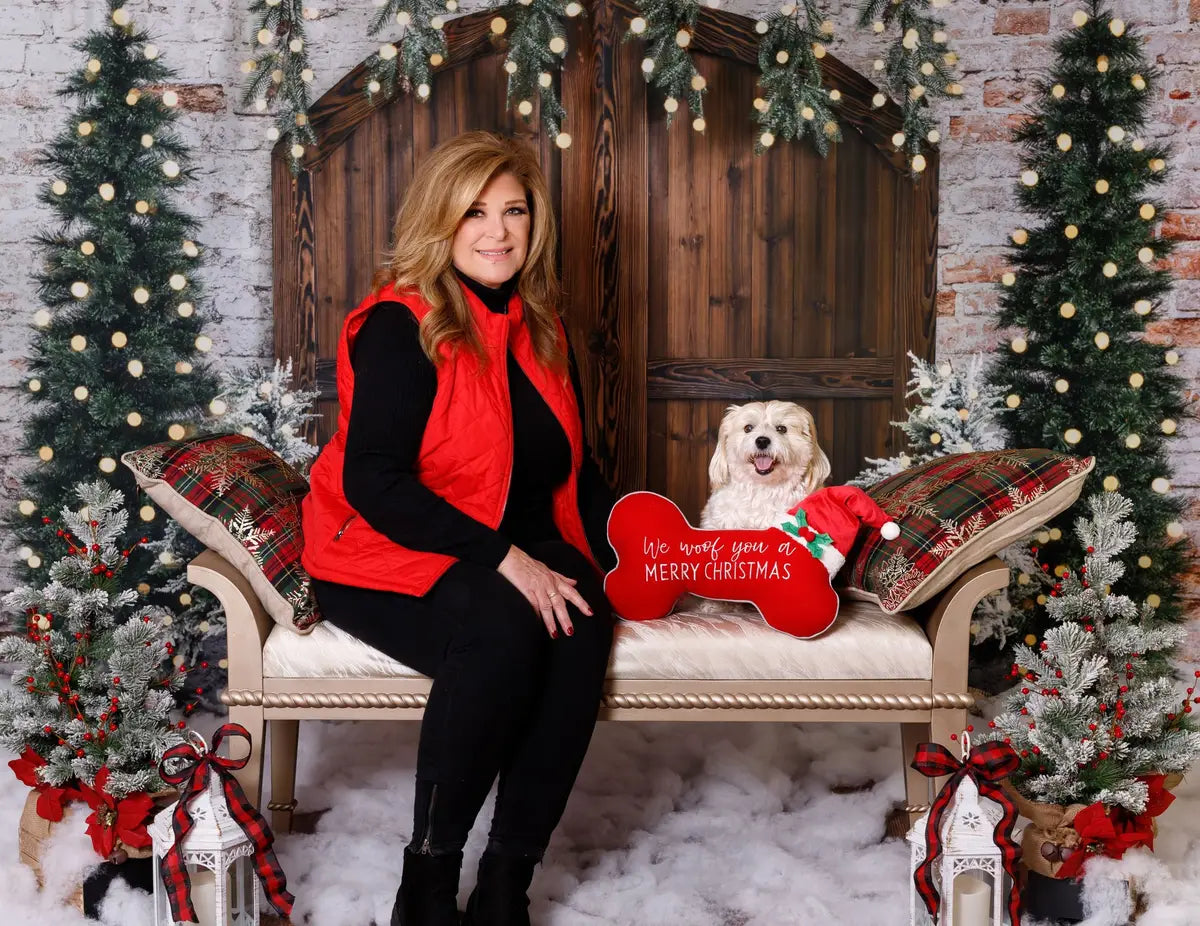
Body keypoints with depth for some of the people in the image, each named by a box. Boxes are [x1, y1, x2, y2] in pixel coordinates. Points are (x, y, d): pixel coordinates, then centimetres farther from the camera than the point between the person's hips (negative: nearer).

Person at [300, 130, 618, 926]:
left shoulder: (540, 327, 12)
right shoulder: (400, 325, -10)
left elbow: (575, 467, 19)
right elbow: (373, 483, -18)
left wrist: (621, 546, 1)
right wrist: (503, 559, -23)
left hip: (520, 551, 6)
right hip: (392, 559, -6)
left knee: (582, 625, -26)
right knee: (501, 631, -35)